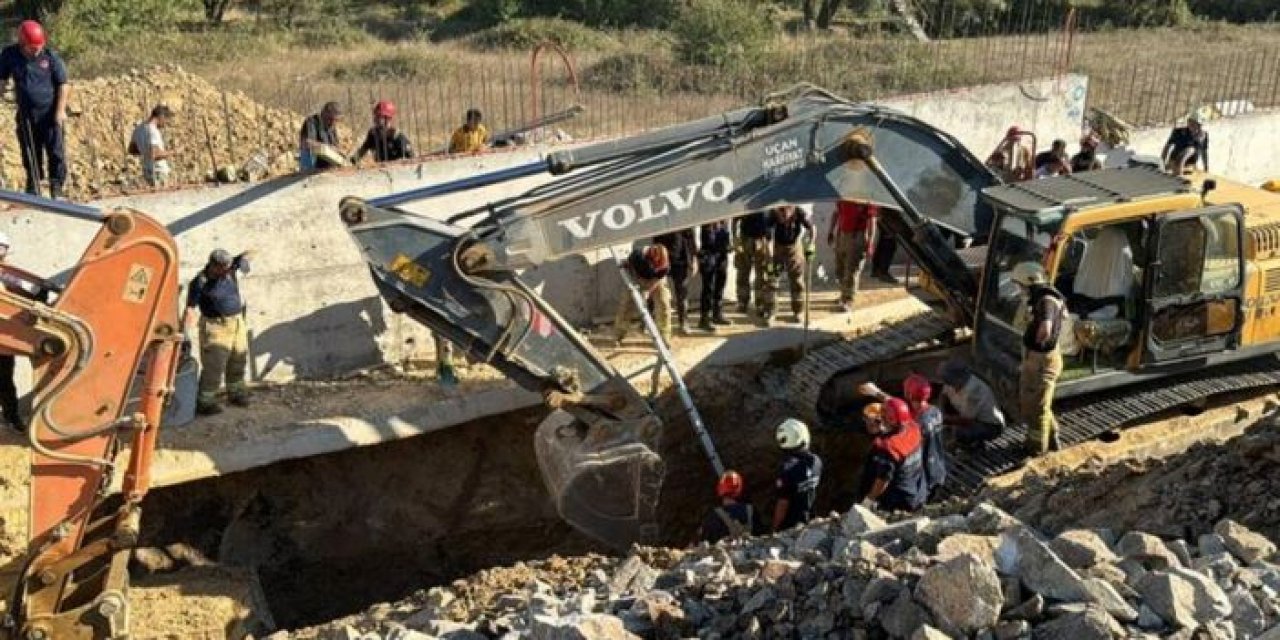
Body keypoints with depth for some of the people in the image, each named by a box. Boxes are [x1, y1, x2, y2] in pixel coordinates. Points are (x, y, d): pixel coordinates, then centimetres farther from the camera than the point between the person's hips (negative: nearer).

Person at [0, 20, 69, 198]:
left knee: (55, 151, -6)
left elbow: (63, 84, -4)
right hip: (26, 115, 3)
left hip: (49, 112, -2)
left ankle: (57, 188, 5)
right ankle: (33, 190, 21)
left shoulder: (50, 56, -7)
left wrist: (60, 110, -9)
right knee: (30, 154, 9)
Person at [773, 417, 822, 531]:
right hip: (808, 520, 6)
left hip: (789, 525, -6)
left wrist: (775, 528, -12)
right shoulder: (816, 461, -7)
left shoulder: (788, 469, -29)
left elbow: (783, 503, -23)